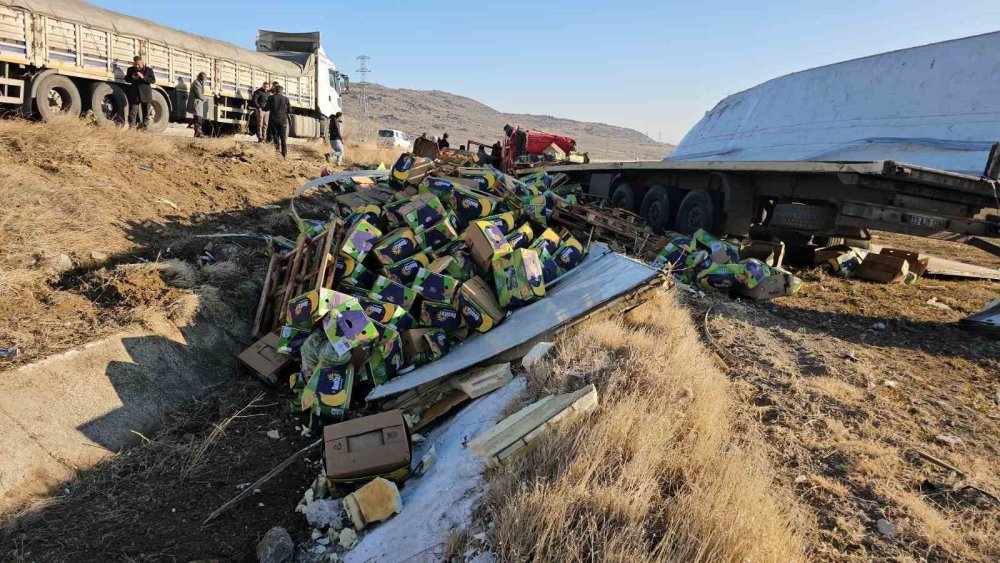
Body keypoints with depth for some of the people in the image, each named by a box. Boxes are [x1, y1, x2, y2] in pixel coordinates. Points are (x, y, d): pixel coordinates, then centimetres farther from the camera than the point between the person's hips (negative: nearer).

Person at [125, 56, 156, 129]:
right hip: (134, 94, 1)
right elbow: (126, 79, 14)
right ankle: (132, 125, -7)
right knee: (133, 111, -5)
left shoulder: (149, 70, 3)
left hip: (145, 94, -1)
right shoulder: (131, 69, 10)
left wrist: (143, 77, -19)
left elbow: (153, 80, -6)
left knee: (145, 111, 6)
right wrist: (132, 78, -7)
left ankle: (145, 125, 13)